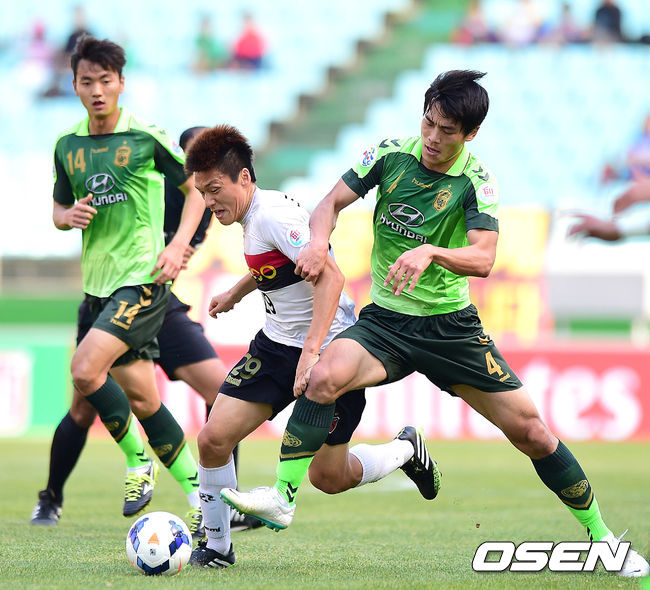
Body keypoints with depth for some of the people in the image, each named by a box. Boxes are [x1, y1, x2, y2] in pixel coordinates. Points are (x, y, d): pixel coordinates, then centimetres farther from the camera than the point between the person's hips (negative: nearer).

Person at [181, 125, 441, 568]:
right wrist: (235, 294, 45)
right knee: (213, 438, -6)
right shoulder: (252, 216, 6)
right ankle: (217, 547, 8)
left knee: (328, 477, 2)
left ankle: (406, 451, 29)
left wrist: (312, 351, -38)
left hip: (327, 349, -8)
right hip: (276, 344, 8)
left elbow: (329, 276, -31)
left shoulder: (272, 214, -22)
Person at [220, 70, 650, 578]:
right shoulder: (390, 155, -4)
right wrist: (319, 241, -21)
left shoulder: (477, 182, -11)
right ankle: (283, 498, -23)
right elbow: (332, 202, 1)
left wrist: (430, 252, -41)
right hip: (385, 321, 1)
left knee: (529, 431, -2)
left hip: (452, 325, -1)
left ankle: (601, 536, 14)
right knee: (325, 376, -30)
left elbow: (483, 259, -22)